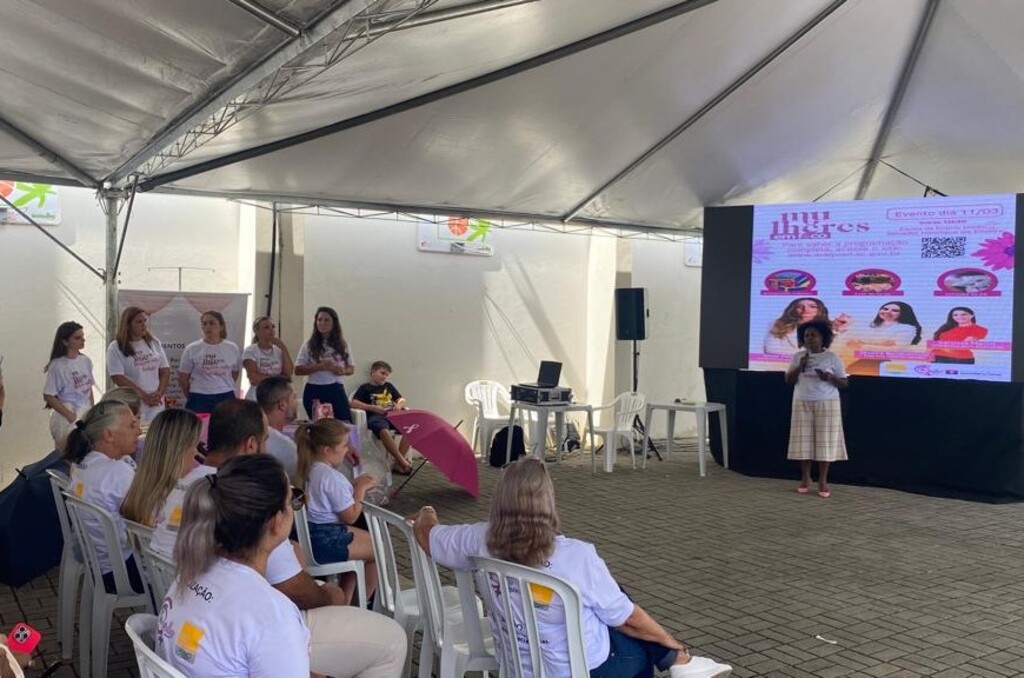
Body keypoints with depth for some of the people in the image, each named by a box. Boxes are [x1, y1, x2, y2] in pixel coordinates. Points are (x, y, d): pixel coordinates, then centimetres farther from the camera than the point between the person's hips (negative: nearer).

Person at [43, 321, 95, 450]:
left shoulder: (85, 361, 4)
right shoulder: (58, 366, -12)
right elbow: (48, 396, -10)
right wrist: (70, 415, -13)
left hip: (86, 412, 5)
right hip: (67, 414, -5)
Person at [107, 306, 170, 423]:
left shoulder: (154, 343, 12)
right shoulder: (115, 348, -2)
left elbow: (165, 370, 12)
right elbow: (118, 378, -9)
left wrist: (160, 393, -4)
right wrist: (144, 396, -14)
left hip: (156, 405, 4)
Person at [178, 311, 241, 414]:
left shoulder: (232, 348, 3)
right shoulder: (192, 349, -3)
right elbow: (183, 378, 4)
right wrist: (193, 397, 10)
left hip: (226, 399, 2)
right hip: (199, 400, -2)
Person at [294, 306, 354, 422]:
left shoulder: (343, 345, 8)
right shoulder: (309, 345, 3)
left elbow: (351, 368, 15)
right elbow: (298, 370, -1)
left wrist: (343, 371, -9)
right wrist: (319, 367, -16)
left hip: (336, 390, 1)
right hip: (314, 391, -1)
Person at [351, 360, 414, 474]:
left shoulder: (389, 386, 28)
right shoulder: (365, 388, 12)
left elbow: (401, 400, 28)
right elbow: (354, 403, -2)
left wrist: (399, 405, 3)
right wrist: (372, 407, -12)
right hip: (375, 417, -5)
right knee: (384, 431, -41)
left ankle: (398, 464, -26)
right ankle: (402, 461, -38)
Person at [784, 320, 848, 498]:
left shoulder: (832, 358, 0)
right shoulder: (798, 356, 6)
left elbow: (844, 384, 1)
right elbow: (788, 381, 3)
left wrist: (830, 378, -18)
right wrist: (800, 367, -12)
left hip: (827, 404, -2)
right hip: (802, 404, 2)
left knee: (825, 442, -2)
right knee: (804, 441, 0)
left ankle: (823, 482, 4)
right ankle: (805, 480, 9)